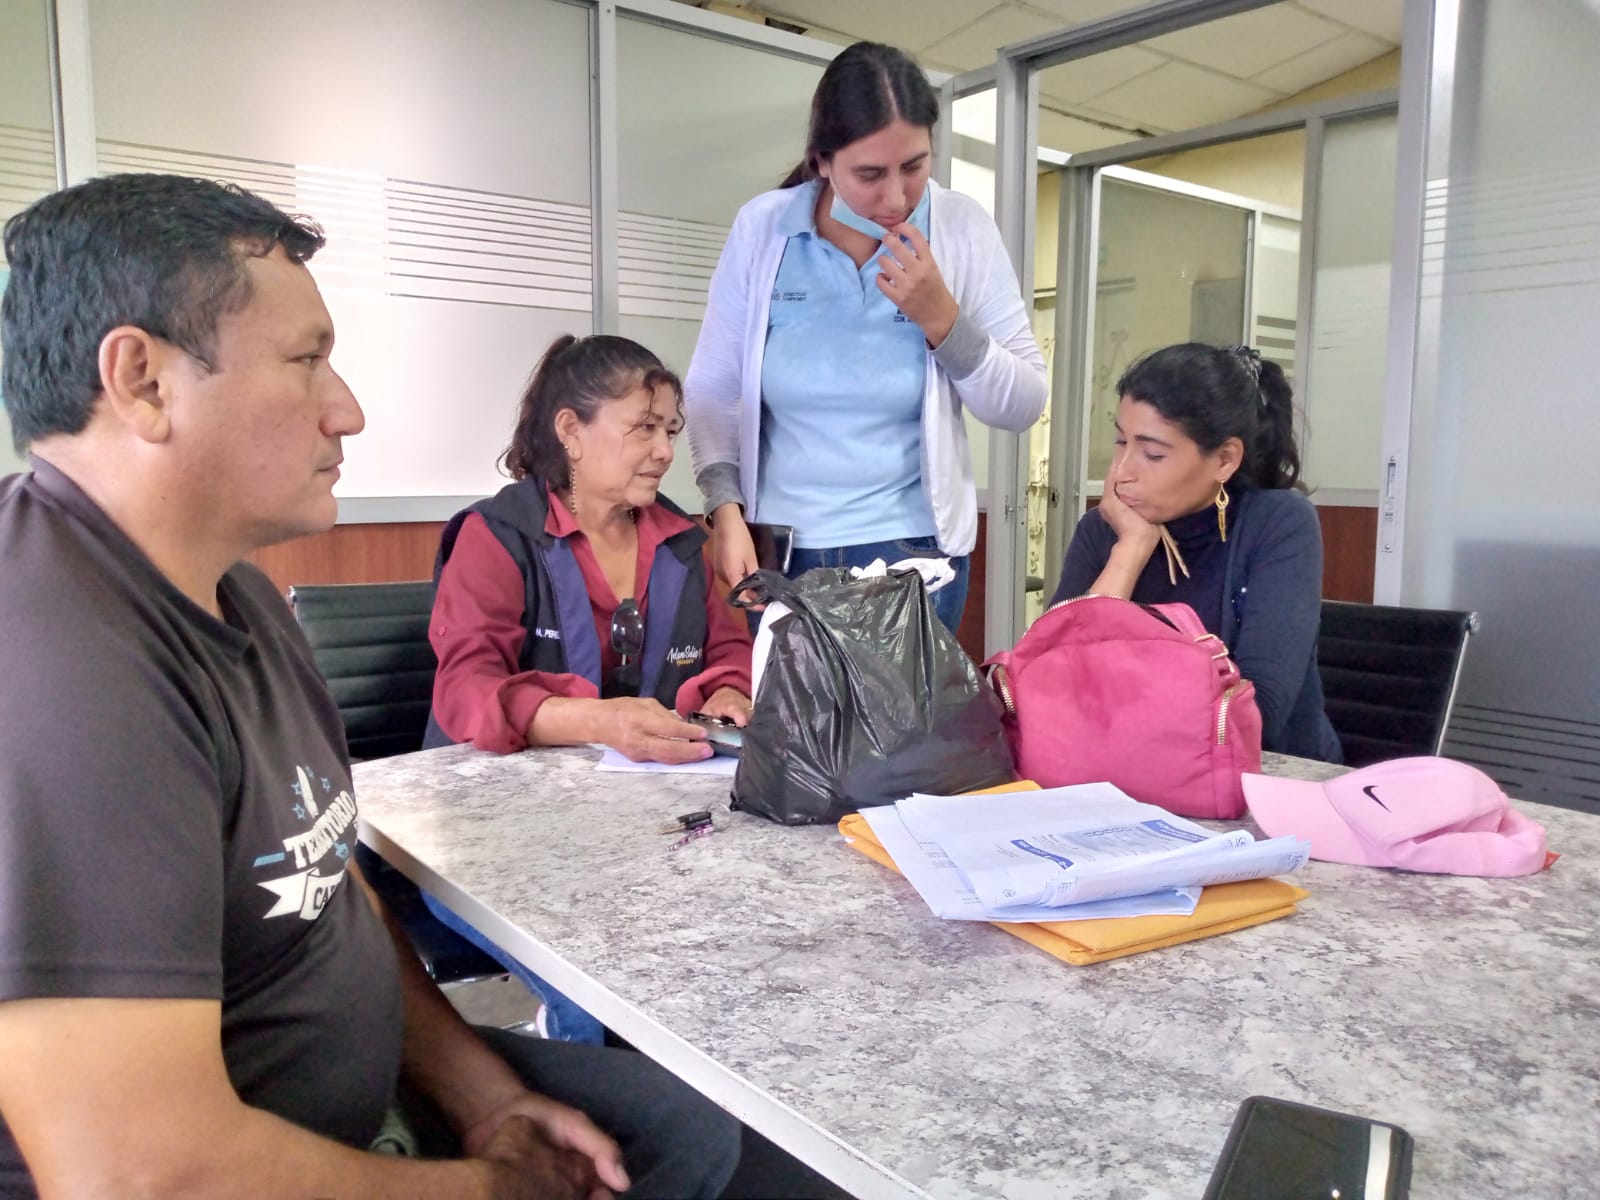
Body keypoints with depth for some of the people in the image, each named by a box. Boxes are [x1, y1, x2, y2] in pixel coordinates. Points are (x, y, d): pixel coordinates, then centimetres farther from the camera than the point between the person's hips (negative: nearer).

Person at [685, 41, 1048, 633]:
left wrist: (941, 319, -18)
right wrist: (726, 510, -11)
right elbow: (711, 390, 1)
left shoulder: (962, 231, -7)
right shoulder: (760, 229, -5)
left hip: (910, 549, -1)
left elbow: (1023, 406, -4)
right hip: (777, 548, 1)